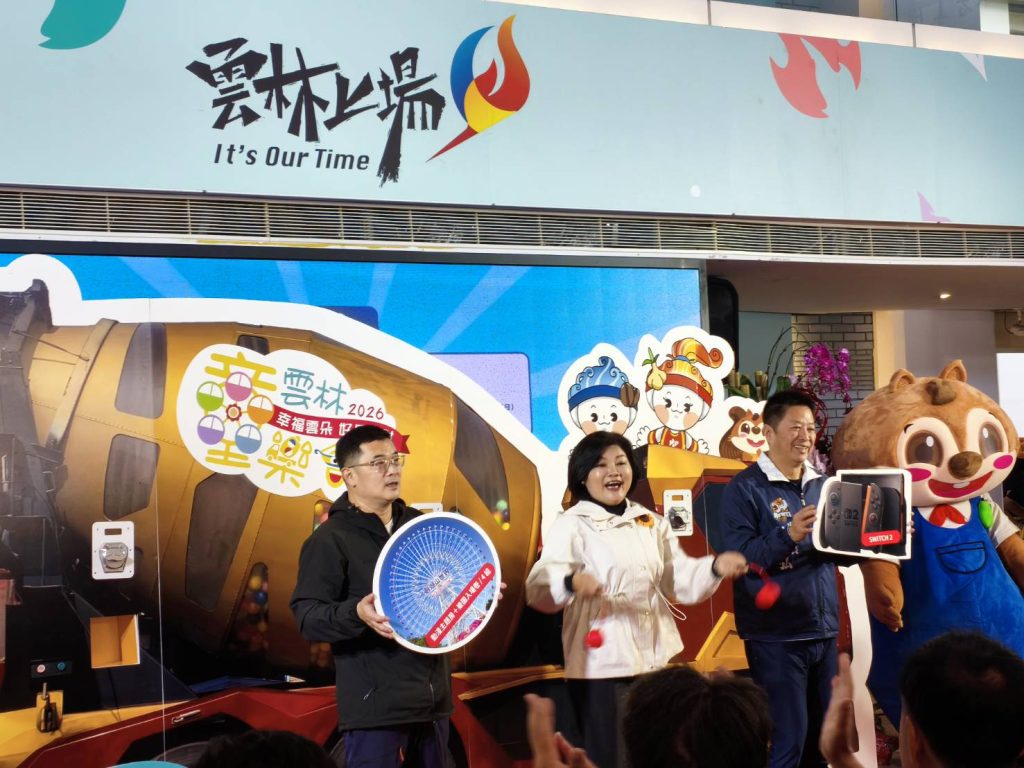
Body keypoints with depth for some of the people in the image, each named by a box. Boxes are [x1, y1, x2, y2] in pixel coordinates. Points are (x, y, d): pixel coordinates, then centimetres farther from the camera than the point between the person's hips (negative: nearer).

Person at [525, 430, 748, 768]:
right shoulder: (572, 524, -5)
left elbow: (680, 580, 12)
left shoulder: (651, 523, 14)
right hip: (603, 665, -5)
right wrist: (571, 581, -40)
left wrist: (715, 567, -7)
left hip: (658, 661, 6)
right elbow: (538, 588, -18)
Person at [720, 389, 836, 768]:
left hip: (824, 630, 7)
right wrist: (788, 535, -30)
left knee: (823, 737, 14)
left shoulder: (821, 484, 12)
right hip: (776, 635, -6)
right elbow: (741, 558, -16)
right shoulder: (745, 487, -8)